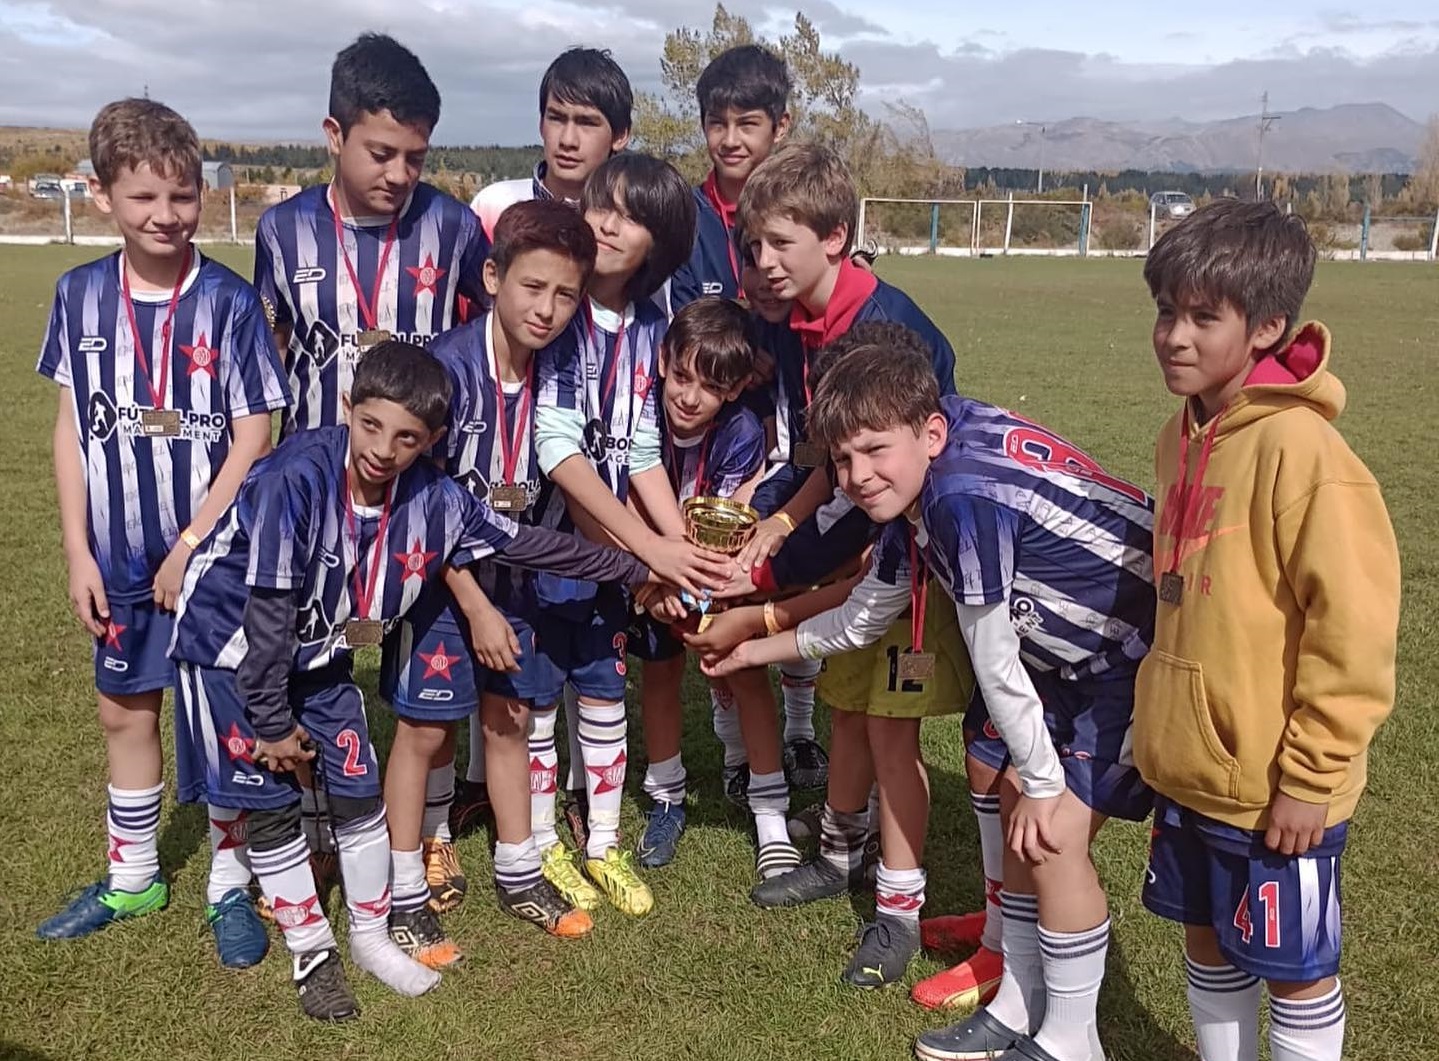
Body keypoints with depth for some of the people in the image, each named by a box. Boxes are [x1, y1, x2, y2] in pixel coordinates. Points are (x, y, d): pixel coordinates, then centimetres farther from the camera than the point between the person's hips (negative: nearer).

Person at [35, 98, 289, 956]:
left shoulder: (230, 302, -13)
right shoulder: (81, 296, -2)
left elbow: (253, 437, -12)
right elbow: (73, 427, 3)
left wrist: (191, 547, -14)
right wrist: (78, 552, 0)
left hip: (215, 553, -4)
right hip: (120, 556, 4)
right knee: (126, 712, 17)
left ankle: (232, 882, 24)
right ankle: (133, 876, 36)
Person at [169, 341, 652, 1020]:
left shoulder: (432, 497, -18)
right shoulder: (295, 479, -34)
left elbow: (525, 543, -6)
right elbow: (268, 614, -28)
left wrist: (634, 570, -2)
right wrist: (272, 724, -19)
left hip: (317, 652, 5)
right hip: (232, 643, -4)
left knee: (359, 790, 5)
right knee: (270, 802, 0)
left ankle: (371, 937, 26)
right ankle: (311, 952, 19)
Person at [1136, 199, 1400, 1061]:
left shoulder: (1299, 449, -21)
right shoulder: (1184, 437, 4)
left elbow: (1353, 631, -20)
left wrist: (1311, 778, -16)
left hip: (1274, 788, -7)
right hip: (1191, 768, 8)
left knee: (1295, 967, 11)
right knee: (1207, 940, 22)